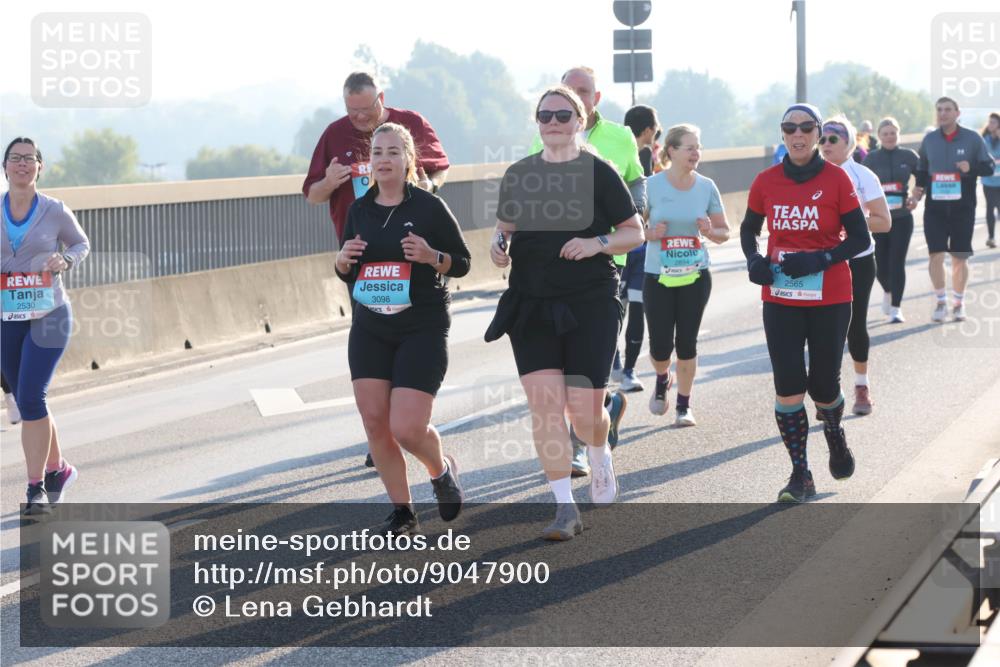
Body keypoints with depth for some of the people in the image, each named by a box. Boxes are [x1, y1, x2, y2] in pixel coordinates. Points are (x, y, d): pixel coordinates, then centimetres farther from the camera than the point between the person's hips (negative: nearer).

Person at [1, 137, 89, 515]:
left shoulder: (55, 211, -4)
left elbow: (81, 244, 11)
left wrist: (64, 260, -11)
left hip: (47, 316, -3)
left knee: (30, 398, -15)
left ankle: (36, 486, -7)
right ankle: (58, 469, 31)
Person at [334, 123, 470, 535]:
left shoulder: (429, 207, -5)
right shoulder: (359, 210, 8)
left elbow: (462, 263, -1)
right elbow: (347, 274, 18)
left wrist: (431, 257, -20)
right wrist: (343, 260, -5)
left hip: (422, 331, -5)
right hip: (369, 331, 5)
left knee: (406, 428, -13)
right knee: (374, 422, -2)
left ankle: (442, 471, 21)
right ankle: (401, 513, 12)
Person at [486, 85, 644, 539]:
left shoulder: (598, 173, -3)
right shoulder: (517, 174, 8)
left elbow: (634, 233, 1)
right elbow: (506, 226, 20)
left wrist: (597, 243, -16)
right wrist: (499, 243, -3)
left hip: (591, 304, -3)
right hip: (531, 306, 3)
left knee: (584, 409, -2)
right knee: (544, 406, -8)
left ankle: (601, 456, 35)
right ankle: (565, 509, -4)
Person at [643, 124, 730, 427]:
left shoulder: (706, 187, 0)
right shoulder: (652, 186, -6)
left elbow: (724, 232, 9)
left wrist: (710, 231, -12)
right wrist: (651, 233, -18)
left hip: (695, 276, 1)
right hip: (658, 277, -1)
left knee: (687, 342, 1)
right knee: (661, 345, -2)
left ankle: (684, 404, 17)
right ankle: (662, 380, 33)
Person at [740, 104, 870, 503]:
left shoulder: (836, 179, -7)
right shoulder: (766, 182, 0)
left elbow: (860, 238, -5)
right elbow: (748, 229, 14)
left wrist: (820, 260, -20)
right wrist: (753, 259, -7)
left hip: (830, 300, -2)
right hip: (781, 300, 2)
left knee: (823, 385, 7)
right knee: (788, 388, -4)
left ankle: (835, 436, 41)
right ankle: (800, 476, 6)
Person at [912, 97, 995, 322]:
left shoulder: (972, 139, -1)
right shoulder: (929, 140, 6)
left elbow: (989, 167, 1)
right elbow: (922, 169, 16)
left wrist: (971, 168, -19)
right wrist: (919, 187, -2)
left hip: (963, 207, -1)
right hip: (935, 206, 1)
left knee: (959, 257, 4)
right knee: (936, 255, -6)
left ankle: (958, 303, 20)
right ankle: (940, 301, 9)